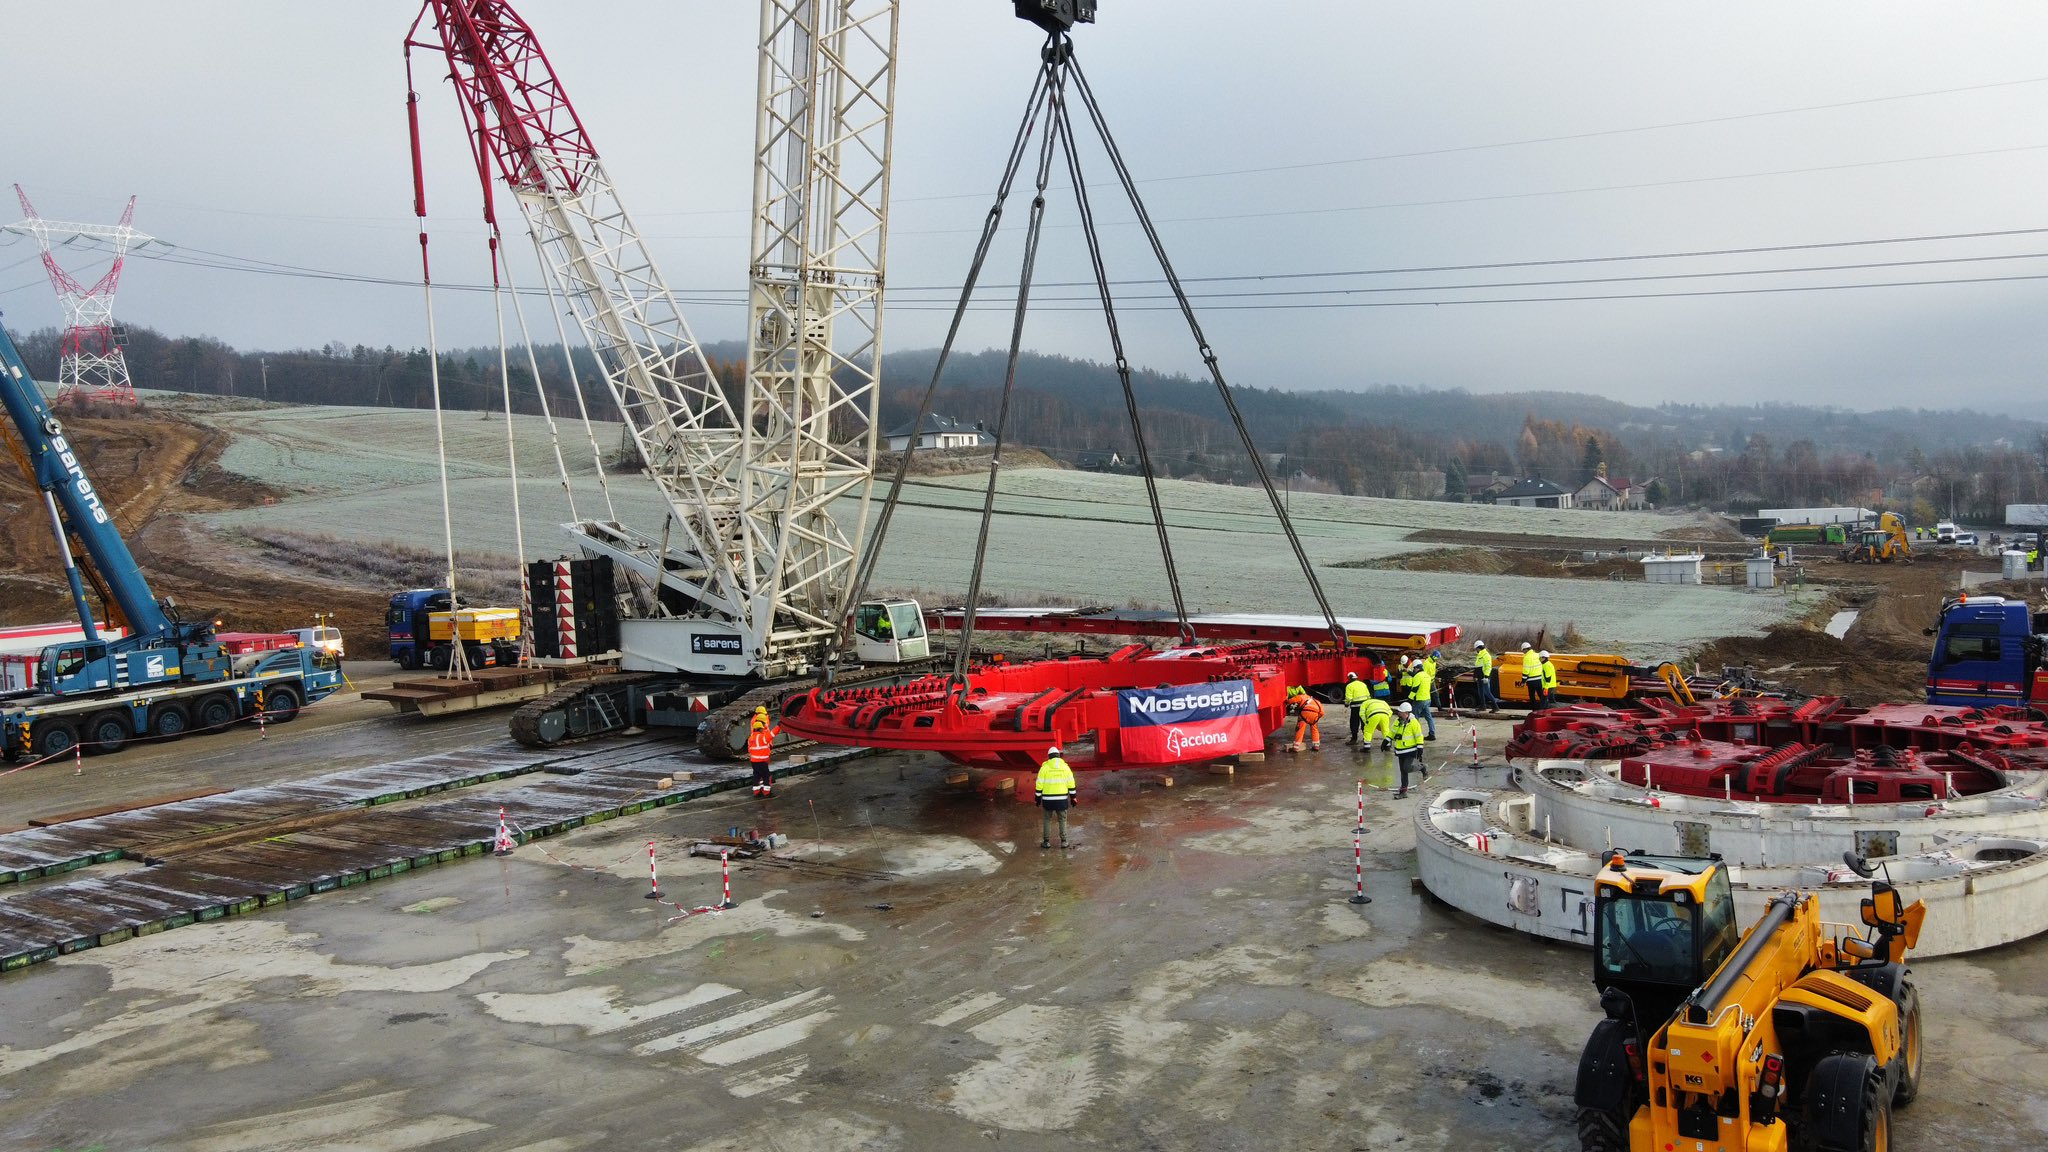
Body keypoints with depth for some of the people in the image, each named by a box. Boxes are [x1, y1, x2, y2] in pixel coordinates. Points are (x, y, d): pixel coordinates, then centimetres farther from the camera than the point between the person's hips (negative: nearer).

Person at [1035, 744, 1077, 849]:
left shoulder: (1044, 767, -5)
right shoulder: (1065, 767, 0)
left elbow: (1040, 784, -6)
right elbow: (1071, 784, 0)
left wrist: (1038, 798, 2)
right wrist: (1073, 797, 6)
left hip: (1048, 799, -1)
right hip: (1062, 799, 1)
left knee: (1047, 820, 13)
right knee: (1062, 820, 14)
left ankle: (1046, 842, 12)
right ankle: (1063, 842, 11)